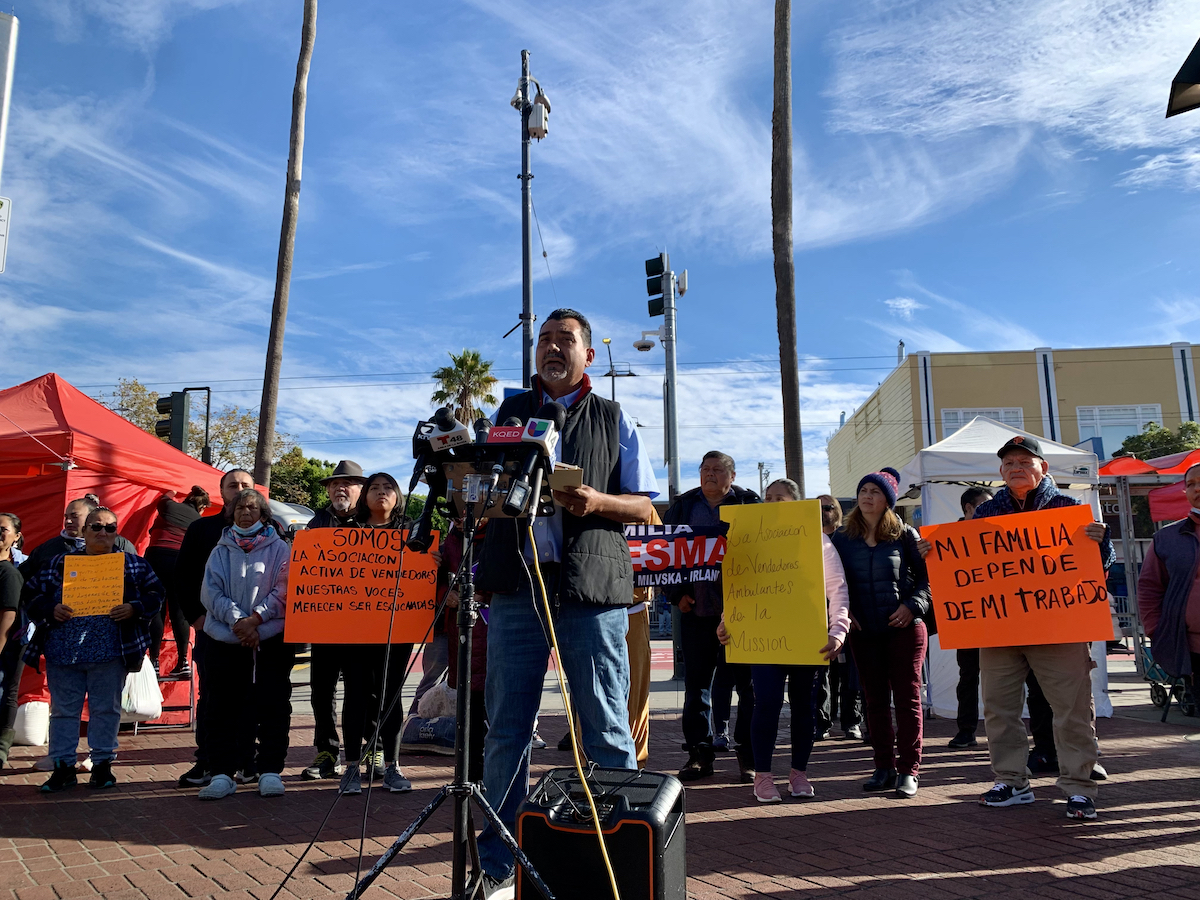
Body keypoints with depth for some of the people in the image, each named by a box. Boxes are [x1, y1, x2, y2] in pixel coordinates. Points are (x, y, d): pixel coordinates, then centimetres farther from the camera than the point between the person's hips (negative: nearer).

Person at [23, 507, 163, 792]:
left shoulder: (134, 564, 6)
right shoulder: (60, 563, 9)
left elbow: (155, 594, 4)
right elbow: (31, 593, 9)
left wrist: (134, 608, -13)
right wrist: (51, 610, -10)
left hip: (111, 652, -1)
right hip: (63, 651, 1)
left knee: (106, 709, 6)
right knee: (63, 710, 7)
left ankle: (103, 763, 17)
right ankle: (63, 766, 18)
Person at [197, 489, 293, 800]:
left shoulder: (278, 548, 6)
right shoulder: (221, 550, 11)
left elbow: (284, 591, -3)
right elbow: (211, 592, 1)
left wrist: (255, 618, -14)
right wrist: (236, 620, -13)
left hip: (272, 639, -2)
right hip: (226, 642, 2)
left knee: (273, 706, 1)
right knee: (224, 708, 4)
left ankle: (270, 771, 8)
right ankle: (222, 773, 11)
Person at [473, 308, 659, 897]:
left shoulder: (613, 419, 12)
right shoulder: (509, 412, 17)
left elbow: (644, 505, 8)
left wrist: (597, 502, -12)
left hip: (591, 588, -2)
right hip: (517, 584, 2)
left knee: (607, 732, 1)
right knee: (506, 731, 7)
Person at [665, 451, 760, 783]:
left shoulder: (750, 504, 4)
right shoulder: (683, 506, 11)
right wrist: (677, 594, 0)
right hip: (696, 608, 2)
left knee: (748, 681, 2)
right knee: (696, 682, 6)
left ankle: (749, 755, 12)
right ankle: (699, 753, 15)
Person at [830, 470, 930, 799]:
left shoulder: (905, 535, 0)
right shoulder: (842, 538, 7)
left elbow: (927, 576, 1)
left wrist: (913, 605, -13)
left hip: (904, 628, -3)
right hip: (864, 633, 3)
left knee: (907, 698, 0)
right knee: (876, 700, 8)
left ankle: (908, 770, 7)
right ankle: (885, 768, 17)